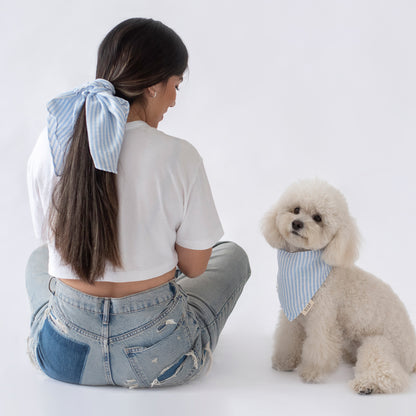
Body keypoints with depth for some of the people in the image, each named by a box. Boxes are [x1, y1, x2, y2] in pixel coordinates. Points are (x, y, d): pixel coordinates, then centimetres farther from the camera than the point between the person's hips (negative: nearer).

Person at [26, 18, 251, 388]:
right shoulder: (178, 157, -19)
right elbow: (194, 265, -8)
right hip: (158, 359, -3)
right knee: (233, 255, 26)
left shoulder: (47, 147, -8)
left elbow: (54, 240, 5)